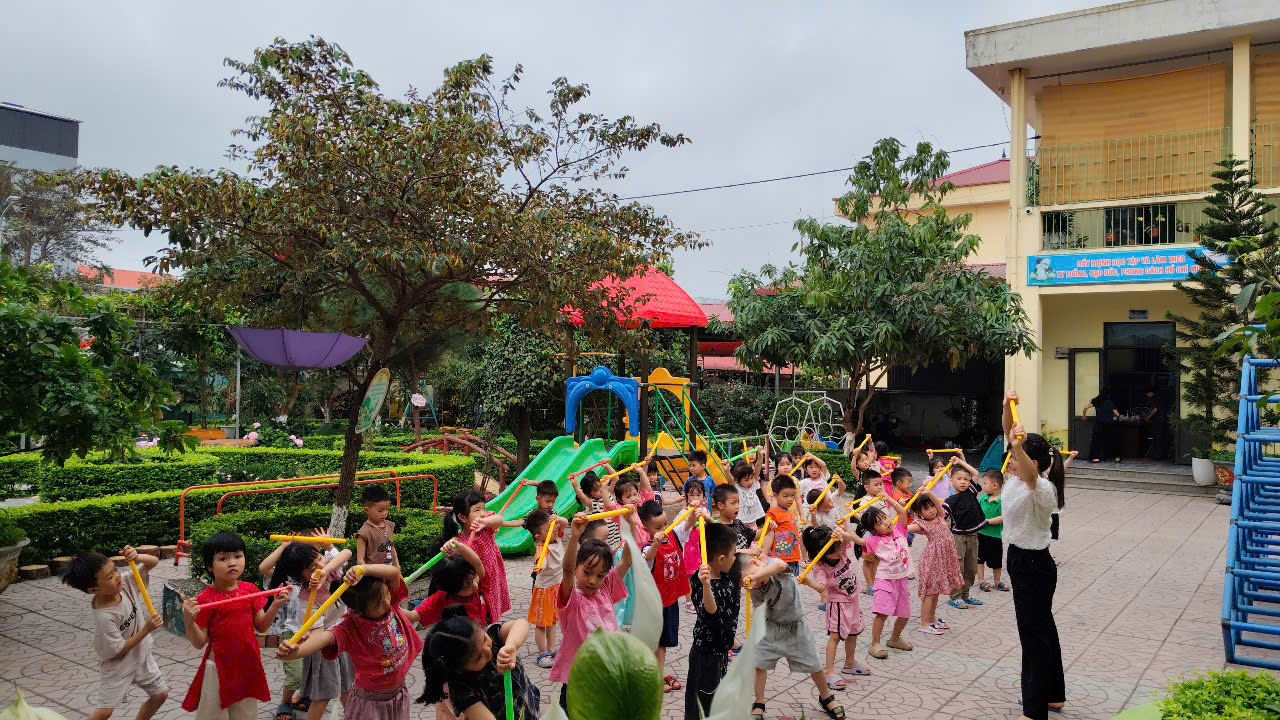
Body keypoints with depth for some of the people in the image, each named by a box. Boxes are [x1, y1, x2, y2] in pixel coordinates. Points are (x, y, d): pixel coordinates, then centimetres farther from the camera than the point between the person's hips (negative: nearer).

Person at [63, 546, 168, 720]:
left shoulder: (125, 584, -16)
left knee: (161, 694, 13)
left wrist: (136, 557, -31)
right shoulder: (104, 616, -33)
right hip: (119, 663, -6)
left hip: (141, 655, 6)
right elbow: (119, 650, -23)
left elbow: (153, 561, -10)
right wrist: (146, 630, -26)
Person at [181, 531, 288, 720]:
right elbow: (199, 643, -10)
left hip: (248, 666, 4)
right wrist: (189, 621, -27)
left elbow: (261, 626, 5)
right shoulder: (206, 599, -14)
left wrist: (275, 606, -9)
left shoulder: (249, 589, -1)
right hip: (219, 668, -4)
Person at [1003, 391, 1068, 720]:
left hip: (1034, 566, -10)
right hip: (1022, 560, 10)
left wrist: (1018, 446, -66)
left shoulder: (1043, 489, -24)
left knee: (1034, 634, 0)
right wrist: (1008, 407, -16)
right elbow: (1009, 433, -1)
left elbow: (1031, 475, -50)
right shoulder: (1018, 479, 0)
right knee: (1042, 628, 21)